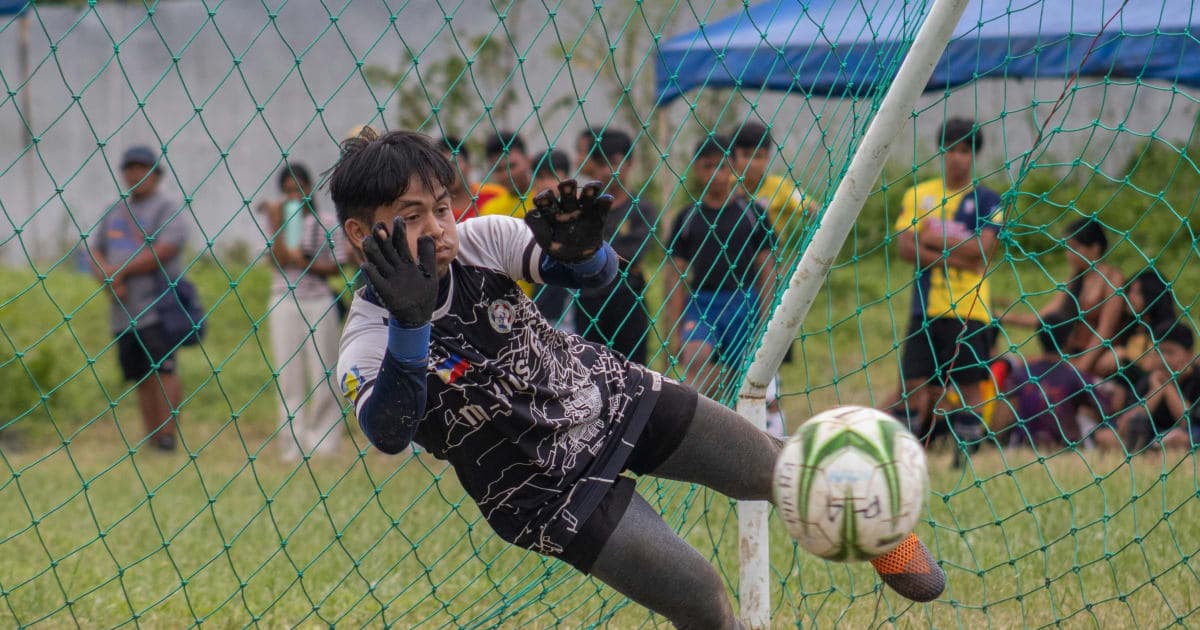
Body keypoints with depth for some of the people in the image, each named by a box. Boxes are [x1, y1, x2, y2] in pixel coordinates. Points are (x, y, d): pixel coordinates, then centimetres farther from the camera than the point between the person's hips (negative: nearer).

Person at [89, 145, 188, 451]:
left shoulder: (168, 208, -2)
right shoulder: (114, 211, 19)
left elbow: (165, 251, -14)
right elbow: (96, 251, 17)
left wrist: (120, 271, -11)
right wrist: (110, 280, -4)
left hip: (158, 307, -6)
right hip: (123, 309, 6)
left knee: (162, 368, -15)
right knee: (142, 378, 7)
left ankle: (169, 434, -16)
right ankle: (152, 438, 11)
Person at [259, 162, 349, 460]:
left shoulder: (326, 222, 2)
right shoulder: (278, 221, 5)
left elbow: (336, 267, 0)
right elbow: (280, 260, -8)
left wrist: (305, 263, -13)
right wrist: (277, 224, -11)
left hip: (319, 302, -1)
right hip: (284, 302, 1)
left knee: (323, 374, 2)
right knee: (289, 376, 3)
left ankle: (323, 442, 9)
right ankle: (293, 444, 6)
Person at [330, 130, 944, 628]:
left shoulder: (478, 240, -15)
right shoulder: (369, 341, -24)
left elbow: (597, 273, -16)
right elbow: (388, 432, -43)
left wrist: (581, 249, -41)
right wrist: (410, 325, -58)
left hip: (608, 392, 4)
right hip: (548, 486, -4)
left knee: (772, 469, 10)